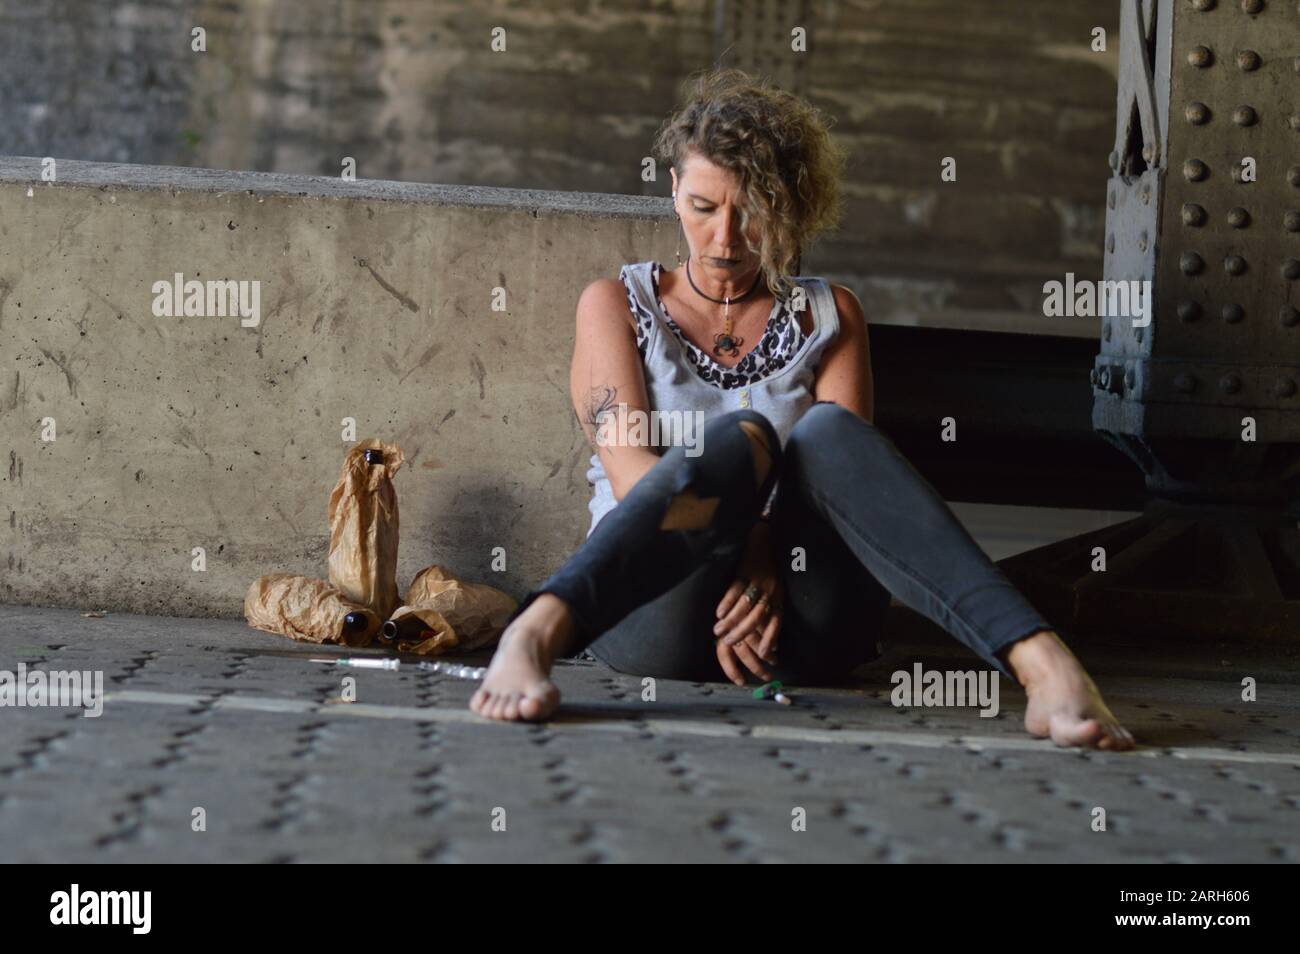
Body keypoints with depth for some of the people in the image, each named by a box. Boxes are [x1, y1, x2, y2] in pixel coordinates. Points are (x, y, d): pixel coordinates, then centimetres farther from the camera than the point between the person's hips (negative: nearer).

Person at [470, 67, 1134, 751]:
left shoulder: (828, 316, 18)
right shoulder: (615, 304, 14)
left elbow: (844, 470, 1)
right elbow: (628, 464, -3)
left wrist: (768, 565, -19)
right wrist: (736, 553, -20)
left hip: (799, 621, 2)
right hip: (650, 611, -1)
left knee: (825, 432, -29)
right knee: (740, 435, -32)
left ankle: (1038, 661, -50)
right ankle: (538, 633, -58)